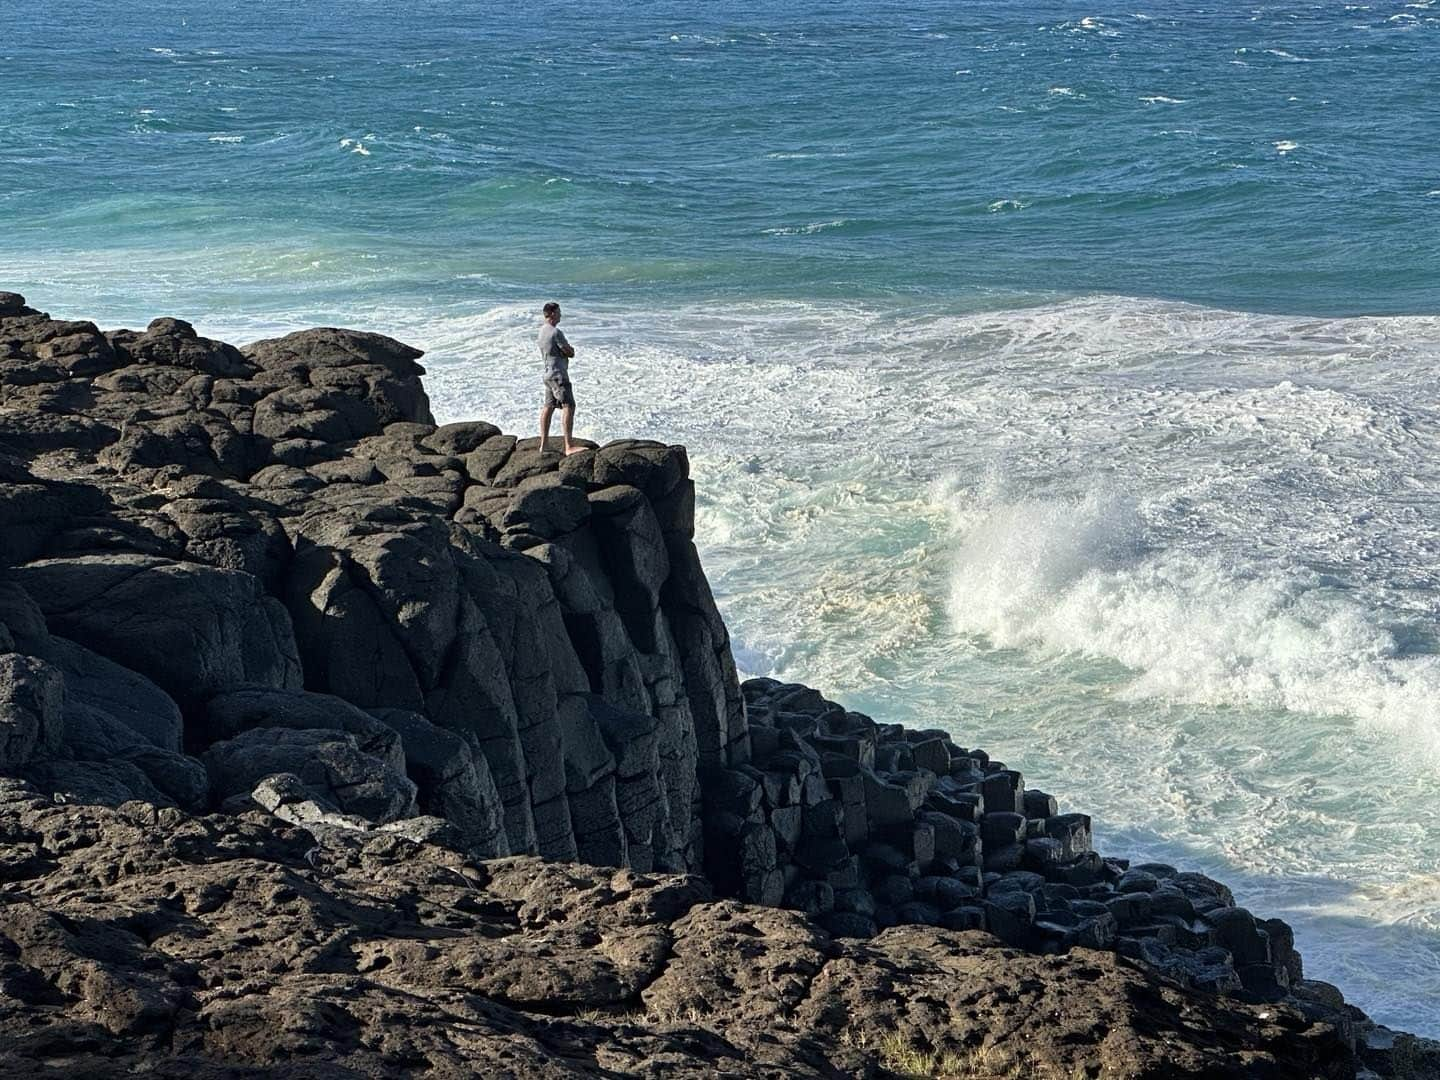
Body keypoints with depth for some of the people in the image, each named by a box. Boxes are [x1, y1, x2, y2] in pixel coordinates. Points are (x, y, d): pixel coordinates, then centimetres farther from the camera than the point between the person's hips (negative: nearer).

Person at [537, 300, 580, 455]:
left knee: (548, 408, 14)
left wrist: (567, 350, -1)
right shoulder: (556, 332, -18)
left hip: (548, 373, 10)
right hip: (558, 375, -10)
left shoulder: (542, 330, 12)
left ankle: (544, 444, 18)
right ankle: (569, 446, -20)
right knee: (568, 407, -13)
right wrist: (568, 350, 7)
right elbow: (570, 353, -12)